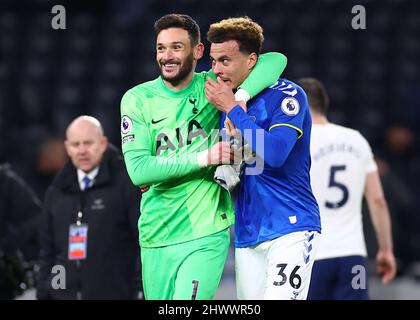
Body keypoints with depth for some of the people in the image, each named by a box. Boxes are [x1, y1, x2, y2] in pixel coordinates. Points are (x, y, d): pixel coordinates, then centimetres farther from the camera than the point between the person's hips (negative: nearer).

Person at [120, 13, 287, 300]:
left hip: (207, 236, -2)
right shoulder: (138, 99, 0)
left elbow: (276, 60, -6)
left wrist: (240, 96, -21)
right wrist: (203, 158, -17)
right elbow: (138, 170, -11)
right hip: (157, 238, 2)